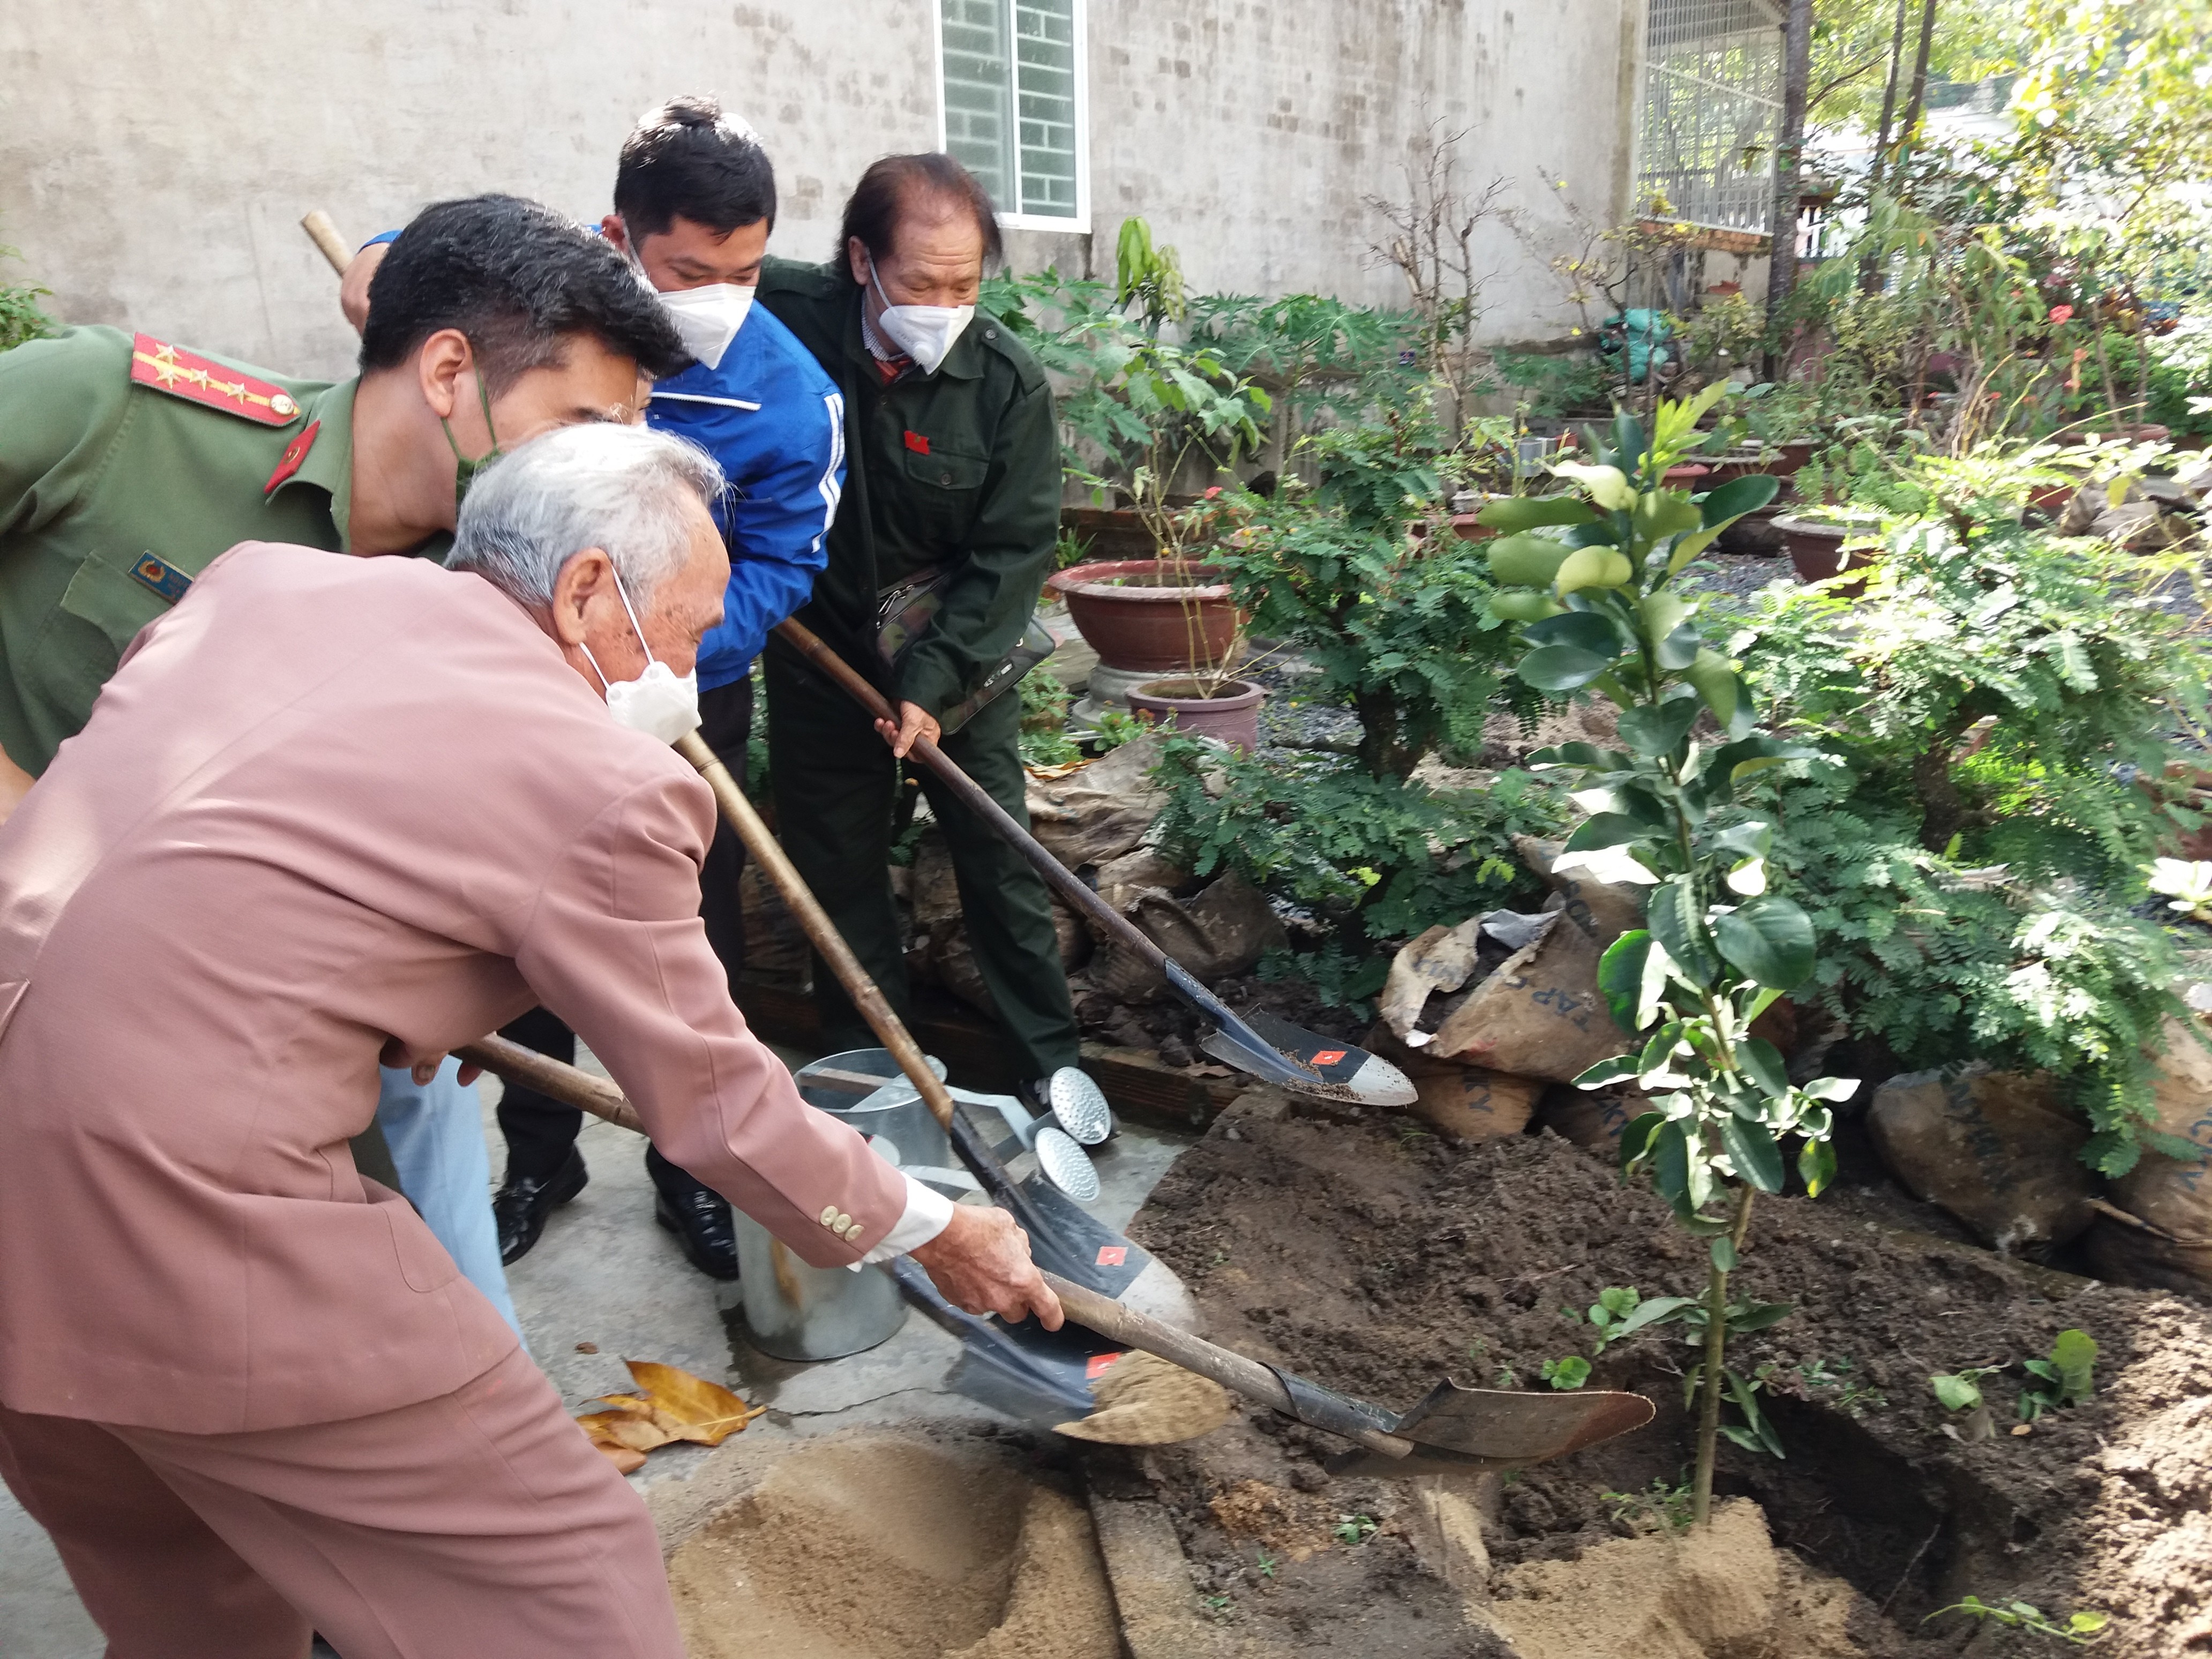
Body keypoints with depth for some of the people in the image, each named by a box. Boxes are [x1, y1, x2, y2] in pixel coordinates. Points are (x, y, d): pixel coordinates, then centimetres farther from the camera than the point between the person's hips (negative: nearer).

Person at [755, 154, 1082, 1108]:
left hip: (959, 661, -1)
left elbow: (1015, 551, -11)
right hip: (818, 660, 1)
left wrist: (934, 680, -18)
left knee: (1001, 863, 4)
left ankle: (1053, 1064, 21)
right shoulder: (780, 316, -15)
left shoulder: (1009, 381, -15)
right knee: (837, 875, 9)